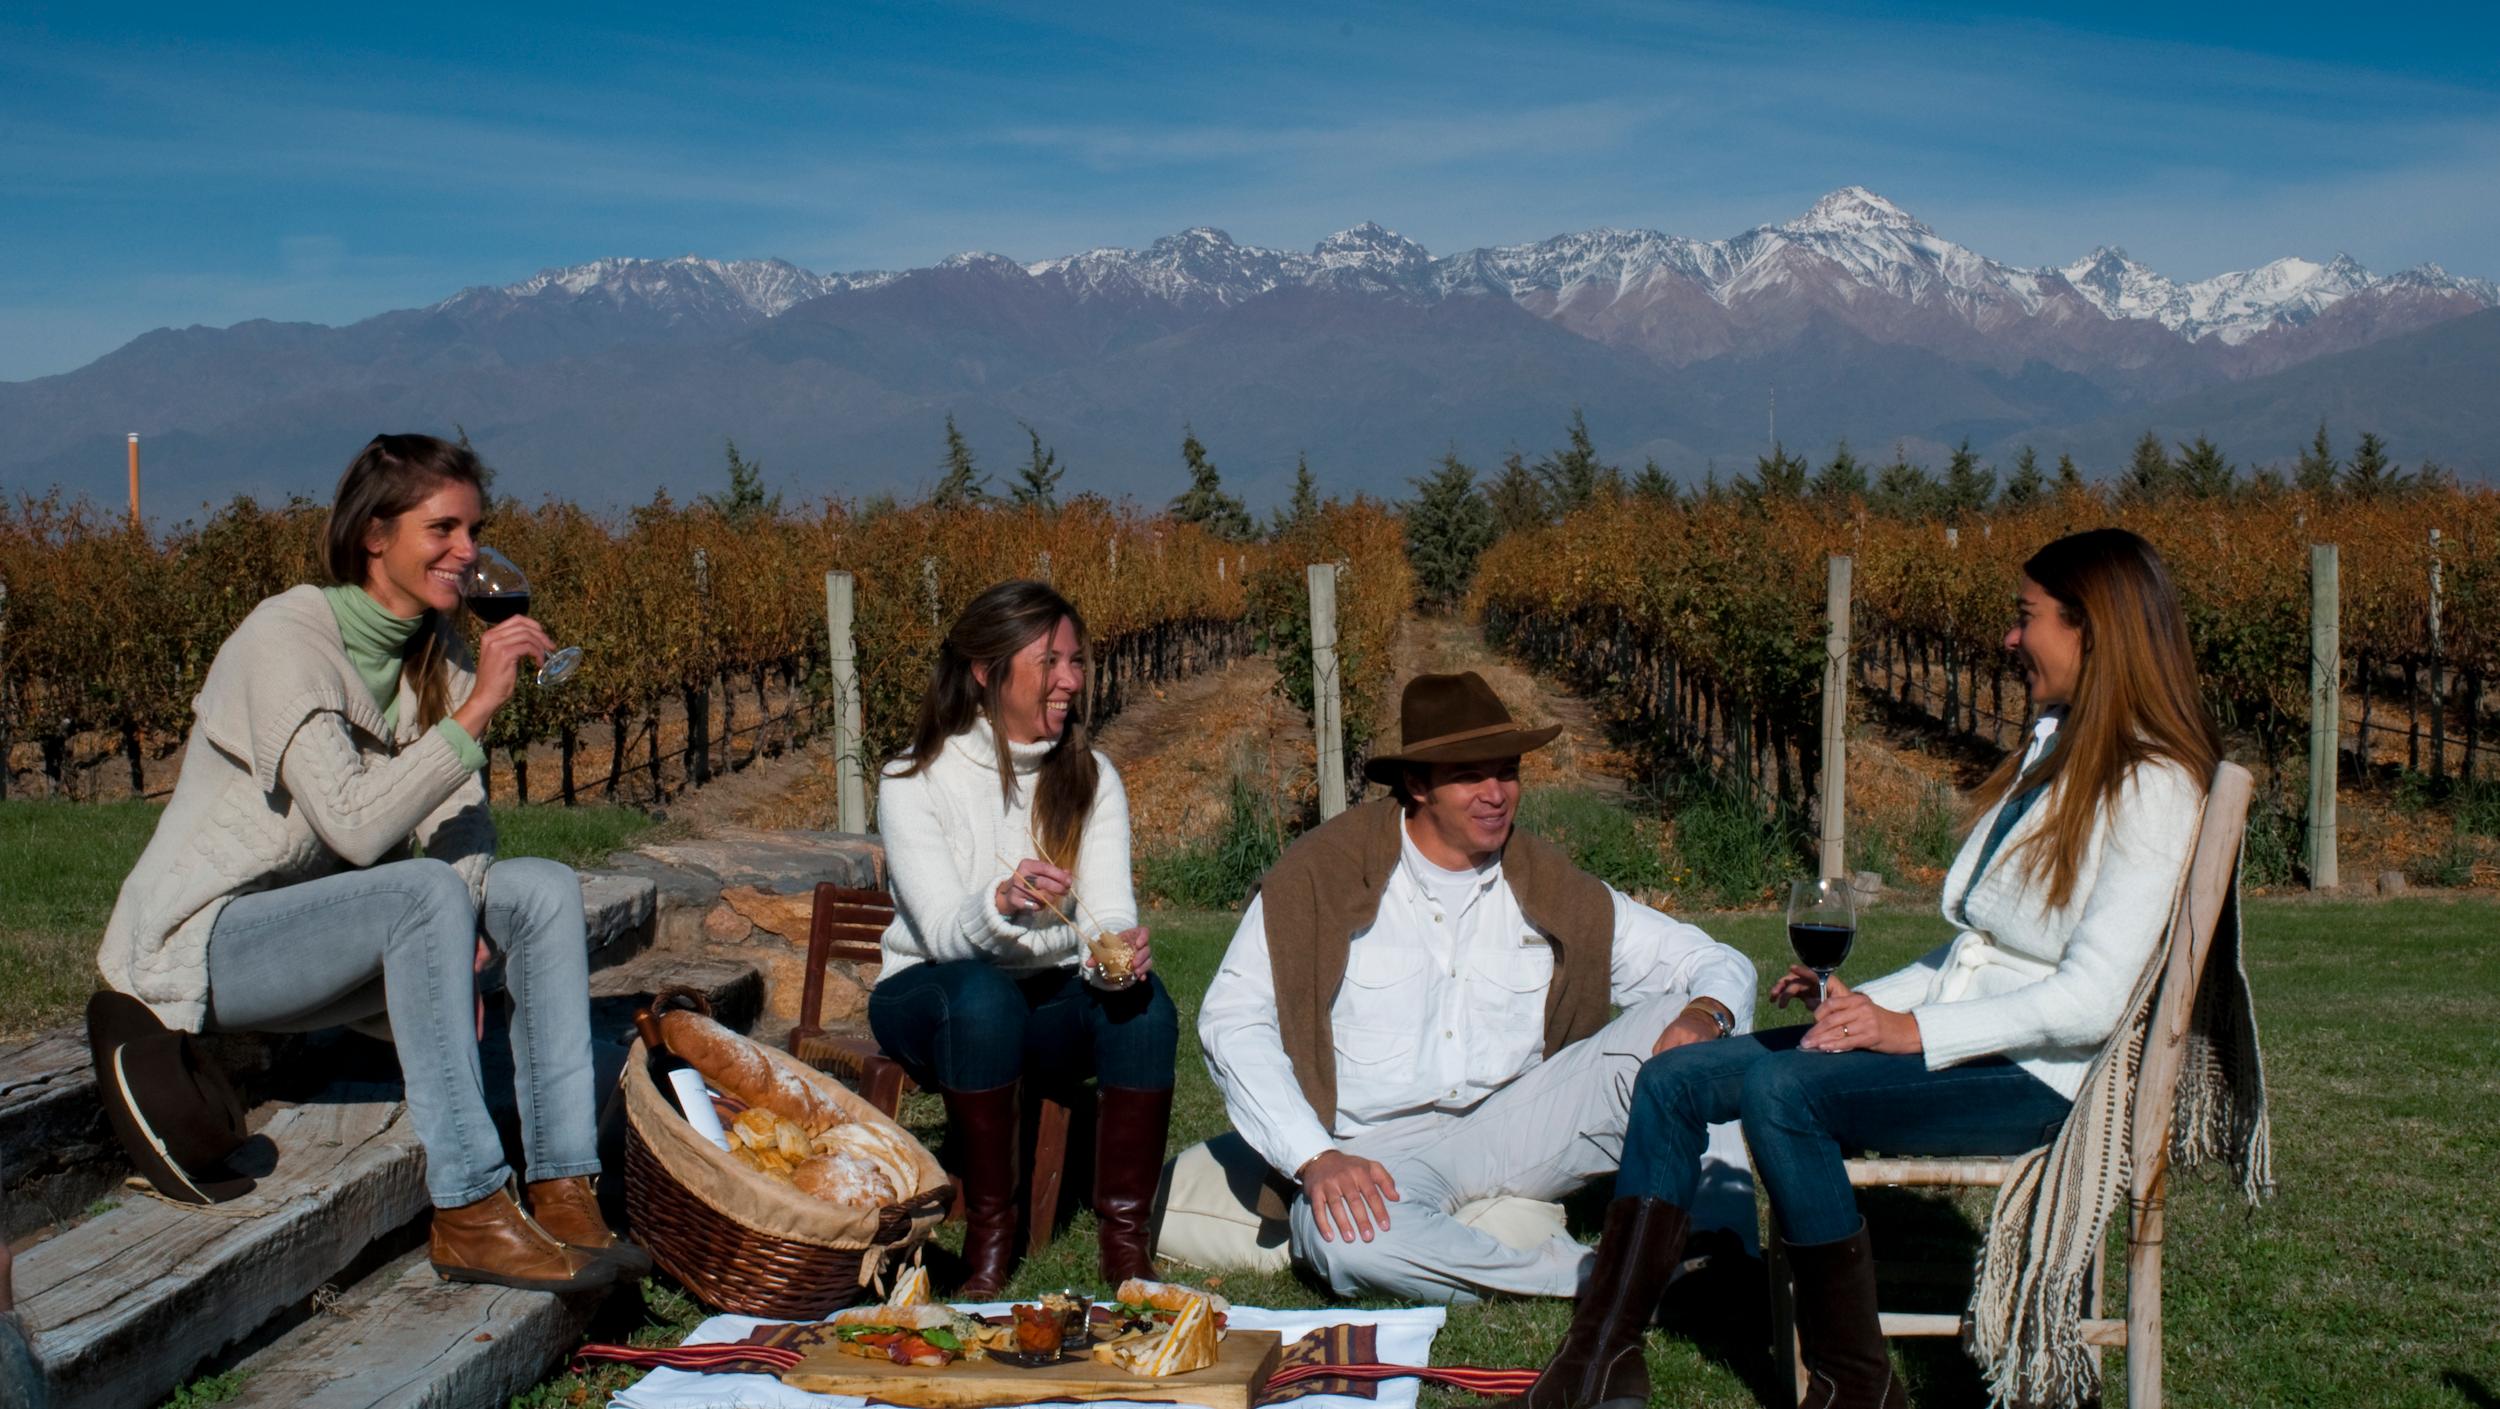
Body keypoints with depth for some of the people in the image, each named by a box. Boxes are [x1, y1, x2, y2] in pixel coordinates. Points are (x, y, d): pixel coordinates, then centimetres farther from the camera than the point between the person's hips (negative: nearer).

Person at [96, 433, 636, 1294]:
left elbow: (461, 818, 1)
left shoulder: (438, 645, 3)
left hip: (323, 927, 8)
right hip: (204, 947, -8)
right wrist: (474, 711, -32)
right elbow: (356, 826, -31)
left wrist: (461, 927, -18)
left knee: (545, 889, -11)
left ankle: (563, 1191, -18)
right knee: (424, 892, -33)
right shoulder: (287, 638, -20)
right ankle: (468, 1216, -31)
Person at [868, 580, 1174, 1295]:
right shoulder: (915, 781, -11)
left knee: (1143, 1000, -29)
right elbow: (944, 934, -22)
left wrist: (1116, 949, -34)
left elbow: (1111, 911, -9)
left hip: (1052, 1002, 3)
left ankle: (1125, 1237, -20)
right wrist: (1000, 904, -45)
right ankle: (989, 1233, -25)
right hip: (931, 996, -3)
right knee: (982, 993, -38)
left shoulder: (1092, 778, 1)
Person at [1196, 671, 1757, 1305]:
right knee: (1348, 1243, -38)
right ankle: (1594, 1278, -23)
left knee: (1674, 1017, -12)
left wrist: (1705, 1014, -17)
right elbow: (1232, 1020, -10)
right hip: (1382, 1151, -3)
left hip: (1516, 1131, 3)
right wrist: (1316, 1159, -23)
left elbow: (1718, 963, 9)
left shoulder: (1550, 889, 6)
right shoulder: (1325, 874, -4)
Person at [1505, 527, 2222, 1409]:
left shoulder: (2152, 788, -11)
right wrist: (1867, 1001, 6)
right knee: (1673, 1081, -4)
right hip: (1952, 1039, 9)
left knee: (1780, 1088, -31)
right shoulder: (2055, 749, 18)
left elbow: (2091, 1001, -20)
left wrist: (1910, 1031, -22)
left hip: (2035, 1076, -9)